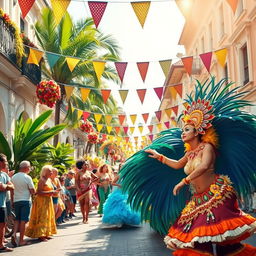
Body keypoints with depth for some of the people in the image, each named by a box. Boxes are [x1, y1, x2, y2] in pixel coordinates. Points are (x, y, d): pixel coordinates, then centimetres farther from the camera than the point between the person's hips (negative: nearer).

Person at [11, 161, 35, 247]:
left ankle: (14, 234, -4)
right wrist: (31, 192, 11)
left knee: (17, 219, 16)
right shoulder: (27, 178, -11)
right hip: (25, 201, -5)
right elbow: (33, 191, -11)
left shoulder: (13, 177, 4)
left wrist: (12, 201, 18)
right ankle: (21, 240, 4)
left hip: (16, 201, 5)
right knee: (23, 220, 0)